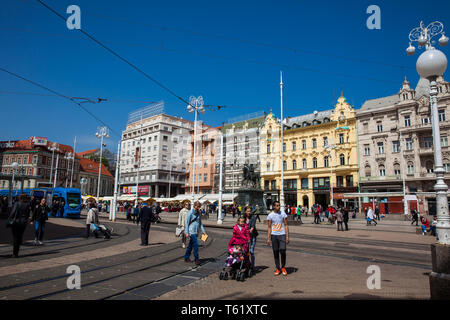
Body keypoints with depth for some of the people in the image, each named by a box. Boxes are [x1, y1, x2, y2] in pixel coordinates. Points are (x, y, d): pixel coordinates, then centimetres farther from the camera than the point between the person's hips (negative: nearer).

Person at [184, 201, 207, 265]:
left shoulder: (199, 213, 10)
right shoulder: (190, 213, -11)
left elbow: (200, 223, 18)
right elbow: (187, 222, -10)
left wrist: (203, 231, 13)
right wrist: (187, 233, -13)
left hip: (196, 231, 7)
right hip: (191, 231, -7)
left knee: (191, 245, 14)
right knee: (195, 245, -10)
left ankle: (186, 258, 25)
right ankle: (196, 259, -3)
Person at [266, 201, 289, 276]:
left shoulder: (283, 214, 1)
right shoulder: (270, 215, 1)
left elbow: (286, 225, 3)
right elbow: (269, 227, 3)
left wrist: (287, 236, -4)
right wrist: (268, 238, -2)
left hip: (282, 235, -1)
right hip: (274, 235, 1)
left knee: (282, 251, -9)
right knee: (275, 252, 5)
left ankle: (283, 267, 13)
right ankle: (278, 268, 18)